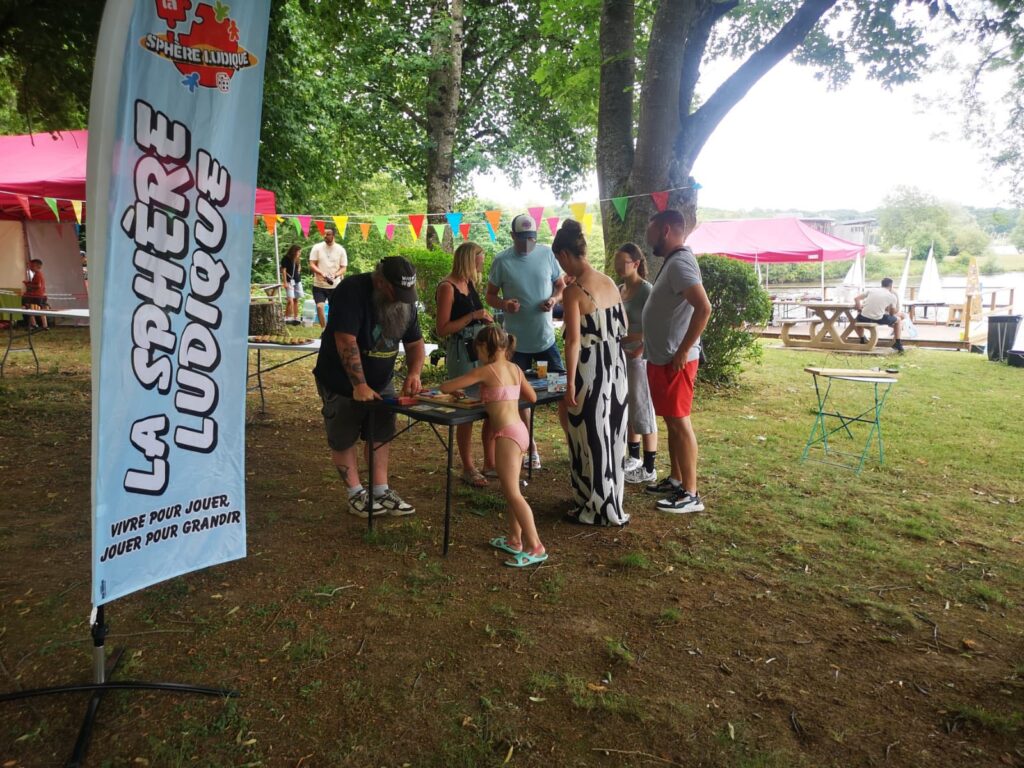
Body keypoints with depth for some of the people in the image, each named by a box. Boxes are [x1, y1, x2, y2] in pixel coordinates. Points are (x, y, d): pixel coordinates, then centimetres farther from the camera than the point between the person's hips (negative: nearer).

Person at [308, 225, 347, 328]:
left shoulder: (340, 250, 1)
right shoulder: (317, 247, 0)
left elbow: (343, 268, 1)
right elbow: (311, 265, -3)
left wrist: (335, 275, -20)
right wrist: (322, 273, -21)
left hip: (335, 286, 1)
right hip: (319, 285, -1)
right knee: (319, 306, -15)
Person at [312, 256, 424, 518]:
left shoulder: (405, 300, -5)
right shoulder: (352, 291, -27)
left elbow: (415, 341, 1)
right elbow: (346, 341, -32)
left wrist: (414, 373, -18)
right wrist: (359, 385, -33)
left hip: (381, 381, 6)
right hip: (342, 382, -5)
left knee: (380, 436, 7)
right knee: (344, 440, 4)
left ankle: (380, 491, 17)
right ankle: (356, 495, 16)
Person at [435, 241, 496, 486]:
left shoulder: (470, 283, 12)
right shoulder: (447, 287, -11)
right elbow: (442, 329, -16)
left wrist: (484, 317, 11)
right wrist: (473, 316, -20)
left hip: (480, 349, 8)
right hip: (461, 352, -8)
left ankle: (489, 463, 20)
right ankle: (468, 469, 14)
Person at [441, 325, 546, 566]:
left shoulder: (486, 370, -9)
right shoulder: (515, 369, 11)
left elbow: (445, 387, -5)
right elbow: (532, 397, 22)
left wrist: (455, 388, 18)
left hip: (507, 434, -9)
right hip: (519, 431, 9)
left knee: (512, 493, -6)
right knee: (511, 490, 17)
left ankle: (535, 547, -7)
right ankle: (515, 540, 24)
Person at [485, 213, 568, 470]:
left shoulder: (547, 254, 0)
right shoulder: (502, 261, -4)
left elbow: (561, 285, 10)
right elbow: (490, 296, 2)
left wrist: (554, 299, -12)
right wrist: (504, 304, -19)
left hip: (546, 338, 1)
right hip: (517, 341, 0)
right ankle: (530, 447, 24)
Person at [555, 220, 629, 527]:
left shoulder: (573, 291, -16)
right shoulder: (609, 283, 6)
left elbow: (574, 341, -19)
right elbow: (624, 326, 15)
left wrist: (570, 383, -15)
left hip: (591, 370, -8)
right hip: (616, 366, 8)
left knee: (591, 438, 5)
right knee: (611, 434, 17)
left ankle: (597, 509, 16)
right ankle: (610, 501, 32)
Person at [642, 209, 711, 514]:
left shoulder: (680, 263, -18)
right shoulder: (673, 262, 14)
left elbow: (704, 308, -29)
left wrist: (683, 351, -25)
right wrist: (649, 344, 20)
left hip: (674, 360, -10)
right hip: (662, 358, 10)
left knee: (679, 422, -5)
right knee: (672, 421, 16)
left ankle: (691, 494, 2)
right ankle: (676, 480, 28)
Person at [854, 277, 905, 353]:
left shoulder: (871, 290, 13)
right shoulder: (892, 296, 7)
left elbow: (856, 298, 8)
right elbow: (893, 312, 14)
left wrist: (859, 309, 18)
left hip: (864, 318, 2)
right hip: (879, 319, -2)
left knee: (858, 318, 39)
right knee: (898, 319, 24)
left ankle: (862, 341, 41)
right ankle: (898, 345, 24)